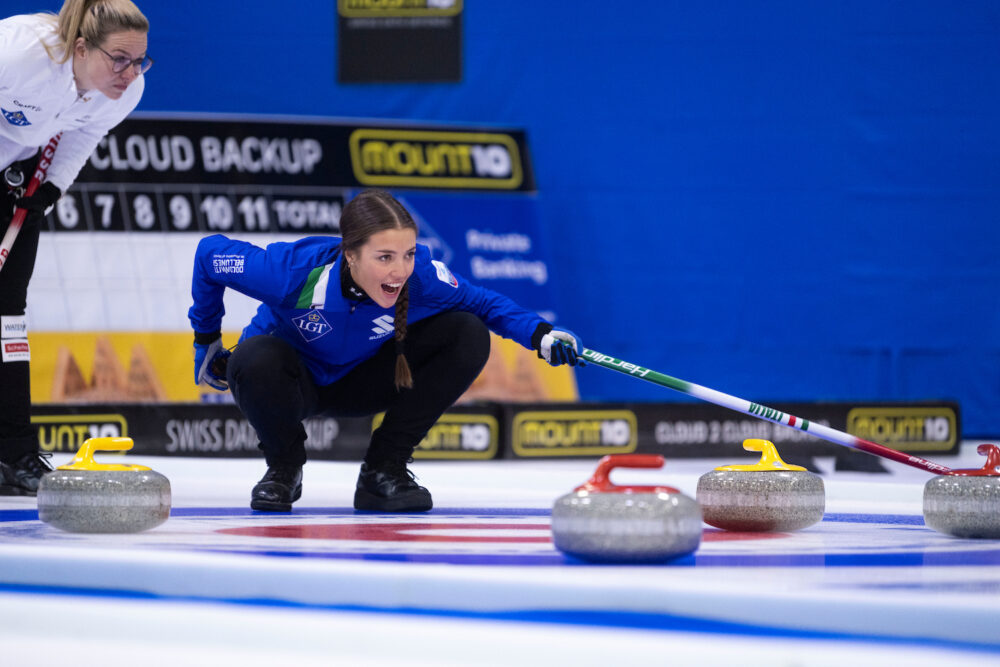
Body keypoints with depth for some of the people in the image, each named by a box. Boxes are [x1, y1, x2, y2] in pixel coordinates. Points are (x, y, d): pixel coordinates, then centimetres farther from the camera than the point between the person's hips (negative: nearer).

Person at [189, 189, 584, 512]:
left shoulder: (422, 276, -28)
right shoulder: (296, 271, -35)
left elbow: (481, 303, -8)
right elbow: (210, 253, -19)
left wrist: (540, 336, -25)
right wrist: (207, 339, -6)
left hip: (361, 381, 3)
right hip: (295, 385, -3)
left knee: (468, 336, -18)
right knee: (255, 363, -39)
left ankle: (383, 470, -5)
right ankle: (284, 467, -5)